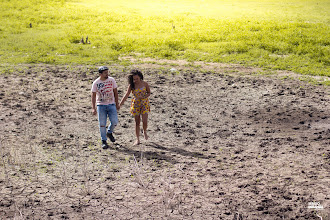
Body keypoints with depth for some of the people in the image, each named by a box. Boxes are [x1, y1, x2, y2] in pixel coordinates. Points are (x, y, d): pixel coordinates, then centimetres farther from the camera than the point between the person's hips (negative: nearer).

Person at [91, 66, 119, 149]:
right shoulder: (96, 83, -6)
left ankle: (109, 132, 25)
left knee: (114, 122, -6)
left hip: (111, 105, 1)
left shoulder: (111, 80, -1)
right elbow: (93, 96, -3)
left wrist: (117, 103, 7)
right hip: (101, 105, -1)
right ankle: (104, 141, 10)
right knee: (102, 124, -1)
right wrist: (93, 108, -9)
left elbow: (115, 92, 7)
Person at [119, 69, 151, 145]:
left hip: (144, 104, 0)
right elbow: (126, 95, -8)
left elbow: (148, 93, 4)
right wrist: (120, 104, -15)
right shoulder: (131, 85, -8)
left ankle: (144, 132, 24)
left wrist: (143, 97, -16)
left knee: (145, 121, -10)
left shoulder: (144, 84, -8)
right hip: (135, 104, 1)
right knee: (137, 122, 5)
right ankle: (137, 139, 17)